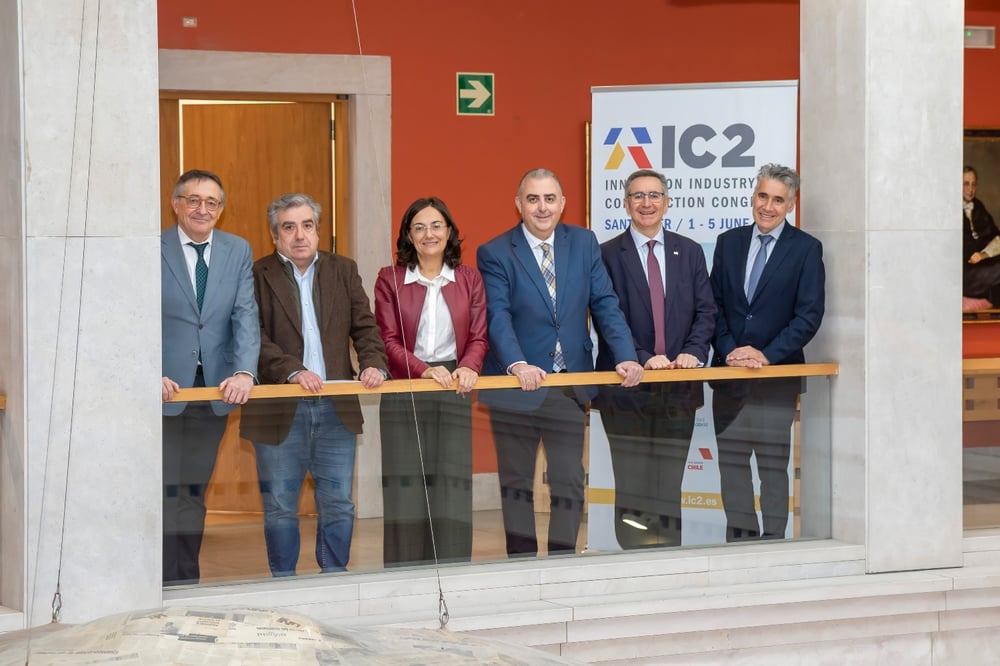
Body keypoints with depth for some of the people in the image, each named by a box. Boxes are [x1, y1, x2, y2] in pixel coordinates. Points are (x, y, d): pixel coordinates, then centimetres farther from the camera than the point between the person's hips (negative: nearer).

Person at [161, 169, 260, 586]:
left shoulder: (238, 251, 7)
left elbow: (246, 316, -1)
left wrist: (244, 372, -17)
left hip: (215, 390, 3)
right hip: (167, 390, -3)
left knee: (197, 491, 9)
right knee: (170, 492, -3)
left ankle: (188, 580, 15)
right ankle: (173, 583, 2)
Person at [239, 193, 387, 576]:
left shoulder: (343, 271, 11)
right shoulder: (257, 276, -2)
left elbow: (364, 326, 7)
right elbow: (255, 337, -11)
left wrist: (373, 363, -12)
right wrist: (293, 371, -24)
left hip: (337, 408, 3)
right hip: (280, 410, -3)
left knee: (338, 503, 7)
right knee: (280, 507, 4)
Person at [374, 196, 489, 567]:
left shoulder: (468, 279, 9)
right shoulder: (390, 280, 3)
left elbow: (478, 337, 5)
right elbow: (388, 340, -3)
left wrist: (467, 368, -17)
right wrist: (424, 370, -19)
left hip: (455, 391, 2)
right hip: (404, 393, -1)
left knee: (453, 487, -2)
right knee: (406, 490, -3)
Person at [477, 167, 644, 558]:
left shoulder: (584, 243, 4)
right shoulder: (494, 254, -6)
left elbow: (604, 304, 0)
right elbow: (498, 317, -17)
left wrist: (625, 357, -15)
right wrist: (517, 365, -33)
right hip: (517, 386, -3)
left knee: (570, 482, 6)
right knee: (517, 483, 8)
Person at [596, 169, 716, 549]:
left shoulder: (689, 252, 11)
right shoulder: (607, 255, -1)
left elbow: (705, 311, 7)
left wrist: (694, 352, -10)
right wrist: (643, 359, -17)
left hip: (680, 386, 3)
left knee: (670, 484, 7)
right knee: (632, 484, 0)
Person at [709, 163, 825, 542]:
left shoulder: (806, 249, -2)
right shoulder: (729, 243, 9)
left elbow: (809, 314, -7)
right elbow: (714, 305, 8)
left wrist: (766, 355, -14)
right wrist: (729, 350, -8)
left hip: (777, 373, -3)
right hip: (729, 369, 3)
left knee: (774, 463, -1)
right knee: (731, 461, 5)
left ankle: (773, 538, 6)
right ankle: (739, 536, 13)